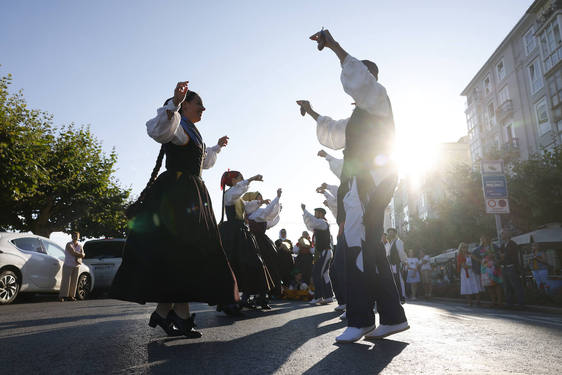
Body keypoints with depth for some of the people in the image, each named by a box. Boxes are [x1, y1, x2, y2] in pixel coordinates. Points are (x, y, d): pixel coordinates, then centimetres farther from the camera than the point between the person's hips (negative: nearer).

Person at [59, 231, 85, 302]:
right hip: (68, 265, -5)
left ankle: (71, 295, 8)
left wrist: (77, 255, -16)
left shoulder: (80, 246, 11)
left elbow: (82, 255, 2)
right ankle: (62, 296, -3)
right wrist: (80, 254, -7)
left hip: (76, 266, 5)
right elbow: (73, 253, -20)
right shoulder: (69, 245, -7)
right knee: (66, 281, -7)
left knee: (74, 282, 3)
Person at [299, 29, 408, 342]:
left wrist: (334, 47, -14)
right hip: (360, 181, 10)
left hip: (371, 176, -10)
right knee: (369, 246, 5)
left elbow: (358, 77, -15)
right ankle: (392, 317, 8)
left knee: (358, 243, -19)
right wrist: (312, 113, 47)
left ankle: (361, 319, -18)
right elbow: (334, 135, 46)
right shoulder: (360, 114, 35)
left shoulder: (377, 94, 8)